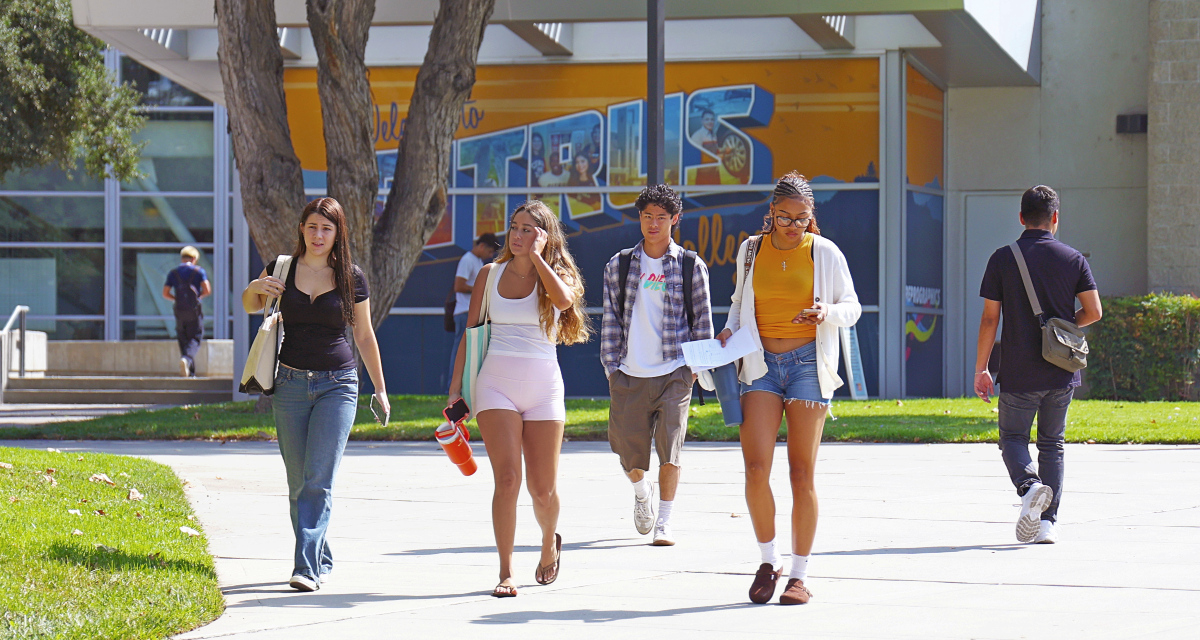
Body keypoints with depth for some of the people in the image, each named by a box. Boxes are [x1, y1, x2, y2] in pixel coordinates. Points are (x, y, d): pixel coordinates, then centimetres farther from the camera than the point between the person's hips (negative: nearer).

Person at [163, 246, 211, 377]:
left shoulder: (173, 273, 8)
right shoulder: (199, 271, 0)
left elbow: (165, 293, 1)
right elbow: (207, 290, -10)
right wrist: (199, 295, 9)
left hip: (179, 312, 3)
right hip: (195, 311, -3)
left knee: (183, 340, 10)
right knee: (195, 338, 0)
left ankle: (190, 373, 6)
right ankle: (187, 359, -30)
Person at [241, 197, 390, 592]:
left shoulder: (351, 277, 0)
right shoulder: (282, 268, 3)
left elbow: (365, 336, 10)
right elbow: (250, 307, 20)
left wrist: (380, 388, 13)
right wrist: (256, 288, -4)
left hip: (337, 384, -2)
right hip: (291, 382, 2)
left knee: (319, 479, -13)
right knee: (298, 483, 7)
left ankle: (308, 567, -16)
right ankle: (322, 559, 22)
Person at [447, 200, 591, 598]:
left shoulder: (555, 277, 6)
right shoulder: (490, 275, 10)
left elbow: (564, 300, -20)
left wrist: (537, 256, -12)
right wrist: (455, 388, 7)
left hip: (543, 386, 0)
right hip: (496, 384, 0)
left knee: (543, 490, 3)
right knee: (507, 479, -15)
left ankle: (549, 542, 36)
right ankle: (505, 573, -9)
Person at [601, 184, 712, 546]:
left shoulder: (691, 267, 4)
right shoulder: (619, 266, 8)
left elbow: (702, 320, 7)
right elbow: (611, 319, 9)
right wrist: (611, 367, 3)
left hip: (674, 372, -2)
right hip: (629, 376, 2)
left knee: (670, 449, -9)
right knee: (630, 455, 3)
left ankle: (664, 523, -1)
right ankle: (642, 492, 36)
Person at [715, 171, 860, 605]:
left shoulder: (824, 253, 1)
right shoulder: (751, 250, 8)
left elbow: (852, 308, 7)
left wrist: (827, 312, -14)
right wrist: (730, 329, 3)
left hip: (807, 362, -2)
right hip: (761, 364, 2)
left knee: (802, 472, -2)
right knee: (756, 467, -11)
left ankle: (799, 575, 6)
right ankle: (768, 560, 8)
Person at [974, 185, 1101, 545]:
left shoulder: (1003, 259, -3)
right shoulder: (1073, 259, 1)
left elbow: (990, 319, -4)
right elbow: (1094, 312, -3)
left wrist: (981, 369, 2)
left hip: (1019, 373, -2)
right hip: (1062, 372, 2)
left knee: (1012, 437, 11)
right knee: (1052, 443, 13)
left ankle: (1029, 486, -20)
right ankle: (1048, 522, 7)